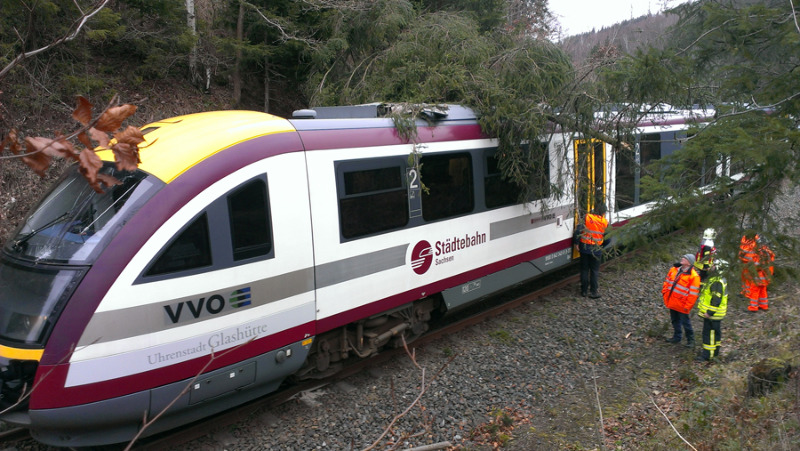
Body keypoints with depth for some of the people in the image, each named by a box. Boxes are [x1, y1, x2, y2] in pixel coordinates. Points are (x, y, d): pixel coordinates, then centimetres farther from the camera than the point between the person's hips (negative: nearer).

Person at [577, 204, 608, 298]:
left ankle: (584, 291, 18)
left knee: (584, 269, 12)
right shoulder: (605, 222, -3)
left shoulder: (587, 217, -7)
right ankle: (593, 292, 13)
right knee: (594, 270, 10)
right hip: (596, 249, 0)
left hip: (584, 246, 1)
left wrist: (577, 243, -4)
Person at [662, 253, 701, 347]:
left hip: (681, 305, -6)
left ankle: (690, 340, 23)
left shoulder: (694, 276, -15)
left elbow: (693, 293, -15)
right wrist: (665, 292, 7)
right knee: (674, 320, 19)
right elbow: (667, 281, 16)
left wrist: (687, 306, -16)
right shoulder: (674, 269, 5)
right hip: (671, 303, 6)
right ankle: (676, 337, 34)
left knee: (685, 322, 6)